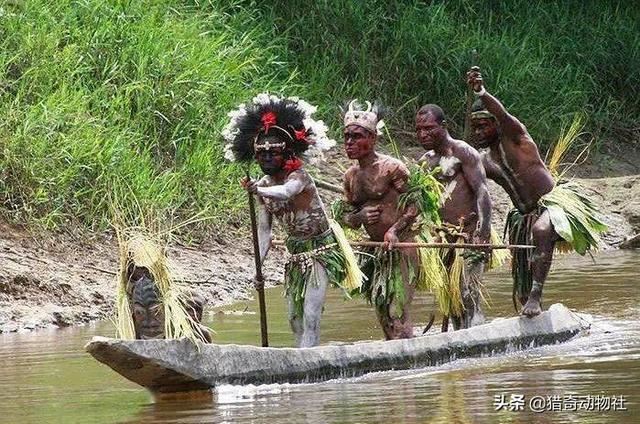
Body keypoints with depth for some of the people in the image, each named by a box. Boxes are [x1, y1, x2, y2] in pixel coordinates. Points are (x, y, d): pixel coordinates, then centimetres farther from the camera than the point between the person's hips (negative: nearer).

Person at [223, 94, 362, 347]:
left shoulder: (298, 176, -20)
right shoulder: (264, 185, -1)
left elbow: (286, 192, -45)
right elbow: (264, 230, -3)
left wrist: (258, 191, -64)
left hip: (321, 250, -7)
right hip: (296, 254, 7)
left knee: (310, 315, -16)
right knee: (294, 317, 12)